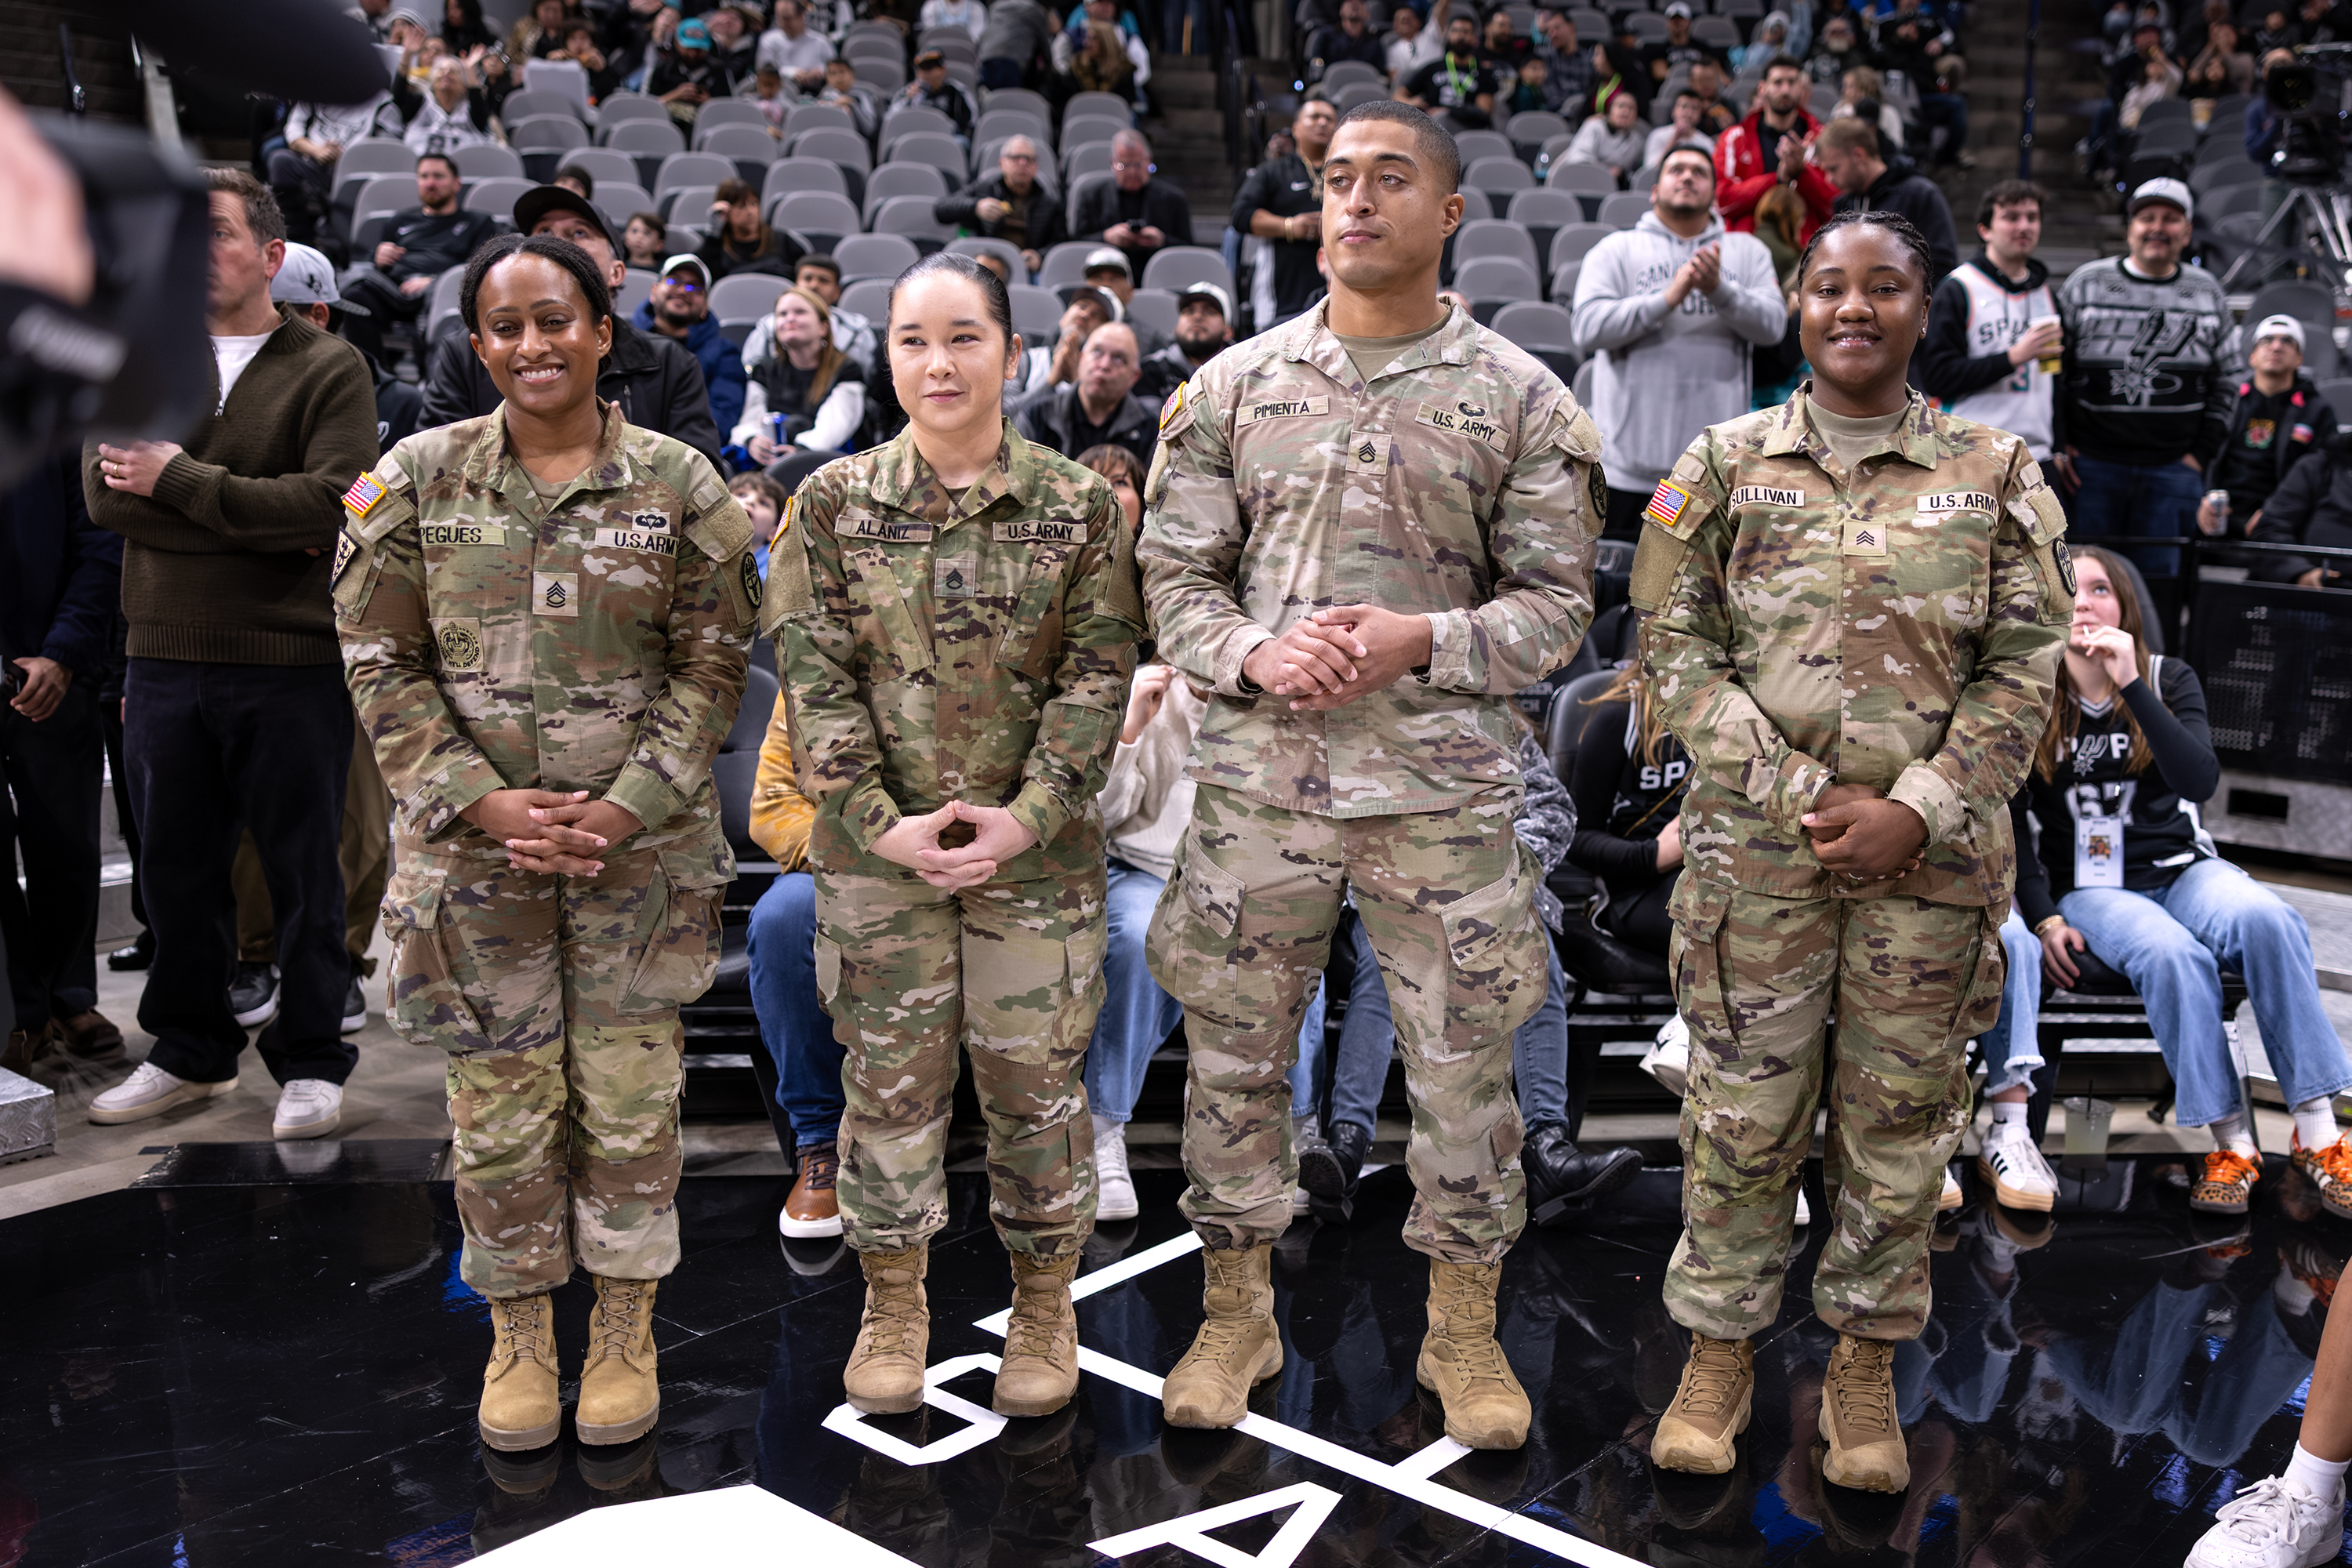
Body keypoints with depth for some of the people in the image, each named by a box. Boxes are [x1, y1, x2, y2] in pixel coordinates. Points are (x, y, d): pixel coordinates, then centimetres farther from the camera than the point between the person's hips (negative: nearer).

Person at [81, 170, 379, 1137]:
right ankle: (190, 1053, 29)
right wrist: (259, 523, -13)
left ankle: (310, 1062, 19)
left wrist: (179, 481, -15)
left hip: (292, 665, -4)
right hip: (165, 659, 4)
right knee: (176, 869, 13)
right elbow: (105, 494, -4)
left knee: (302, 873, 5)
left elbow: (334, 504, -16)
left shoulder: (328, 370, -1)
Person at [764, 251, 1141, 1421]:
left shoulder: (1078, 506, -1)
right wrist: (881, 821, -12)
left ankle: (1044, 1303, 27)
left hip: (1037, 847, 0)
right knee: (889, 1077, 9)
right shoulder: (835, 502, 1)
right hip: (878, 848, 1)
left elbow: (1098, 675, -3)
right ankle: (893, 1303, 28)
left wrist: (1029, 813, -14)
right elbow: (815, 676, -3)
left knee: (1035, 1081, 8)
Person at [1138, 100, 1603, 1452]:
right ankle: (1237, 1313, 29)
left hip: (1442, 787, -1)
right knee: (1235, 1050, 10)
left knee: (1462, 1063, 7)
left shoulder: (1521, 401, 2)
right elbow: (1176, 574, 7)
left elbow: (1556, 602, 2)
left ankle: (1465, 1326, 27)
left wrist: (1421, 642, -15)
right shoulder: (1234, 387, 7)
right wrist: (1253, 653, -13)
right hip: (1258, 779, 2)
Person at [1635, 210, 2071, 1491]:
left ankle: (1867, 1362, 25)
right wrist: (1800, 796, -11)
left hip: (1933, 859, 1)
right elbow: (1677, 648, -1)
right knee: (1742, 1112, 5)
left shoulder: (1996, 475, 6)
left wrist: (1916, 810, -12)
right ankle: (1720, 1348, 22)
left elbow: (2023, 668, 1)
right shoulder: (1727, 462, 4)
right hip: (1756, 850, -1)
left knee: (1901, 1122, 9)